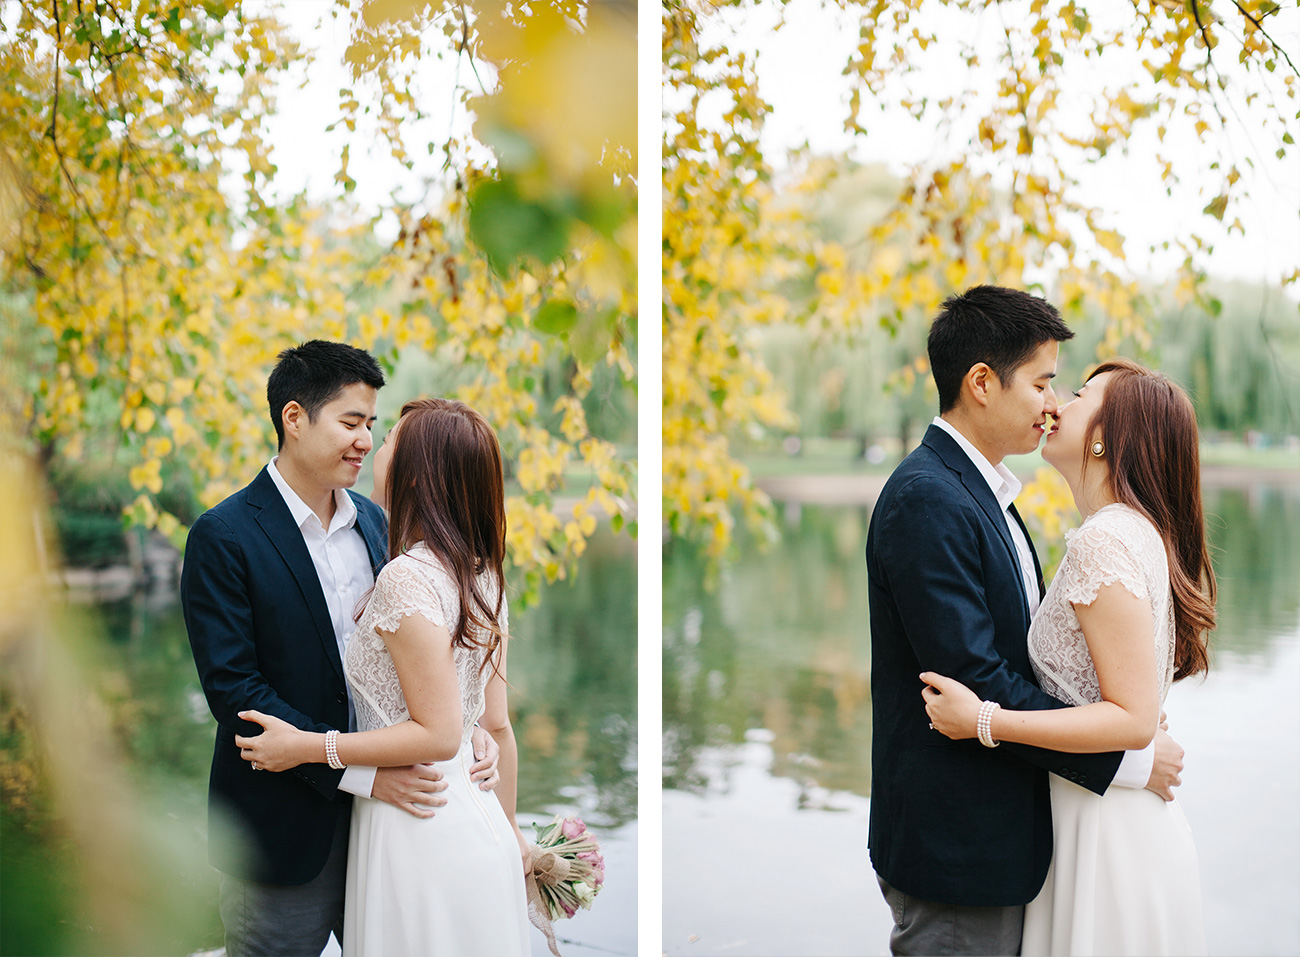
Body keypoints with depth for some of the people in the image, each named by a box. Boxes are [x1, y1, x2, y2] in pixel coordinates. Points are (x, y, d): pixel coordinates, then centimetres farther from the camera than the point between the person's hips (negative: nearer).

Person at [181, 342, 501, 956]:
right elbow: (233, 690, -18)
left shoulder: (373, 522, 7)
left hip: (384, 817, 6)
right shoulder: (224, 537, -12)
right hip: (284, 834, -5)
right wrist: (360, 772, -23)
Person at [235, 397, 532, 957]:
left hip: (419, 836, -8)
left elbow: (438, 734, -21)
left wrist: (306, 748, -15)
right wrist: (509, 833, 19)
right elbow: (497, 726, 10)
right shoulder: (483, 576, 6)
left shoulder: (407, 577, -19)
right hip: (476, 822, 8)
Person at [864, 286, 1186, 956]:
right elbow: (975, 682, -24)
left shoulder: (981, 494, 12)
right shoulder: (926, 502, -20)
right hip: (954, 848, -10)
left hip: (997, 839, 10)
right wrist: (1124, 759, -17)